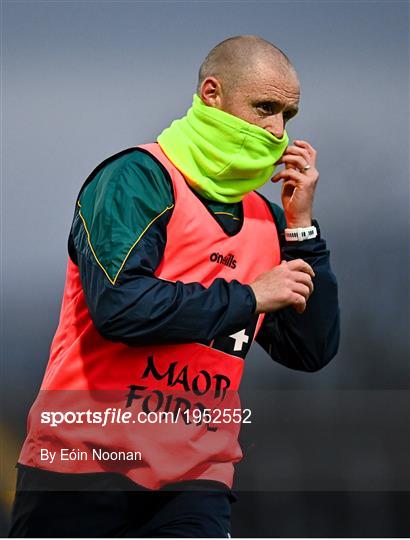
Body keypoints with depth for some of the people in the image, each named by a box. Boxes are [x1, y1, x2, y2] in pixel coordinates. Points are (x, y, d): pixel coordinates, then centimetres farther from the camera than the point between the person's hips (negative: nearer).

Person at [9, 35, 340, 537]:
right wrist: (249, 298, -12)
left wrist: (301, 227, 2)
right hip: (84, 464, -5)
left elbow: (313, 351, 10)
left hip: (193, 480, 5)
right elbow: (119, 304, -22)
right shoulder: (139, 177, -7)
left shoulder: (268, 219, 12)